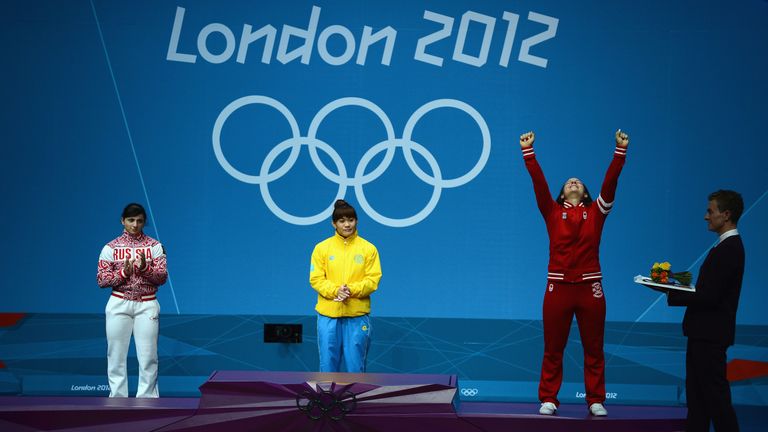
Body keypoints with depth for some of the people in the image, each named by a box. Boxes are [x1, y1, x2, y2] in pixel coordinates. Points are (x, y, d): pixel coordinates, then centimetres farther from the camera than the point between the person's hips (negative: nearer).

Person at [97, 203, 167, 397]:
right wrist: (124, 272, -15)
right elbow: (101, 279, 0)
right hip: (119, 306, 0)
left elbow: (162, 277, -1)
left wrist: (145, 268, -19)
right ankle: (117, 398, 10)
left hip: (147, 306, 0)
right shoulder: (111, 247, 4)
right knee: (116, 356, 2)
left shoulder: (154, 246, 4)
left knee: (148, 357, -2)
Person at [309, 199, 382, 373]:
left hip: (358, 315, -1)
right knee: (328, 363, 3)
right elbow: (316, 279, 1)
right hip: (328, 314, 1)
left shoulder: (368, 248, 3)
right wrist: (335, 291, -17)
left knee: (356, 364, 2)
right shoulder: (322, 248, 5)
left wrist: (351, 290, -18)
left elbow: (373, 280, -2)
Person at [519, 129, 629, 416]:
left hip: (590, 287, 1)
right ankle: (548, 399, 12)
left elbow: (610, 182, 1)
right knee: (553, 348, 4)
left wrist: (620, 152, -6)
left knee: (593, 348, 6)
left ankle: (596, 400, 14)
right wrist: (528, 152, -7)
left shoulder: (595, 212, 9)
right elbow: (539, 182, 0)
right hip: (558, 286, 0)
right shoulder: (553, 211, 8)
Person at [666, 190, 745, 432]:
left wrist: (672, 296, -13)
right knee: (696, 393, 14)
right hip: (704, 331, 10)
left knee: (715, 394, -2)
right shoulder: (729, 246, 12)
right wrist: (675, 286, 3)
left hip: (710, 334, -10)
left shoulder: (728, 249, -20)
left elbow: (709, 297, -24)